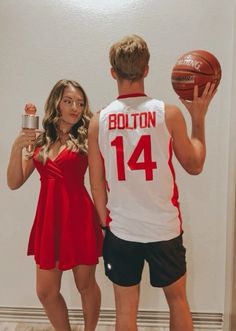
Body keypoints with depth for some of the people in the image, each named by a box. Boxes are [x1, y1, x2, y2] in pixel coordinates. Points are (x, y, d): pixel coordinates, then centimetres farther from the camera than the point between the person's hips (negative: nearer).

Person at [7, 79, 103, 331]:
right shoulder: (38, 141, 7)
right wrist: (17, 147, -8)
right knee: (46, 292, 13)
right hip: (48, 218, 4)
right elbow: (14, 183, 4)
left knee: (85, 285, 13)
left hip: (79, 217, -3)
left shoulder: (86, 139, -2)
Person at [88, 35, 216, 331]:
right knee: (178, 300, 23)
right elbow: (194, 165, 1)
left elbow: (96, 185, -1)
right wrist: (198, 119, 9)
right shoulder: (168, 113, -11)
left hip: (120, 231, 1)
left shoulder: (99, 120, -6)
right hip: (164, 229, 0)